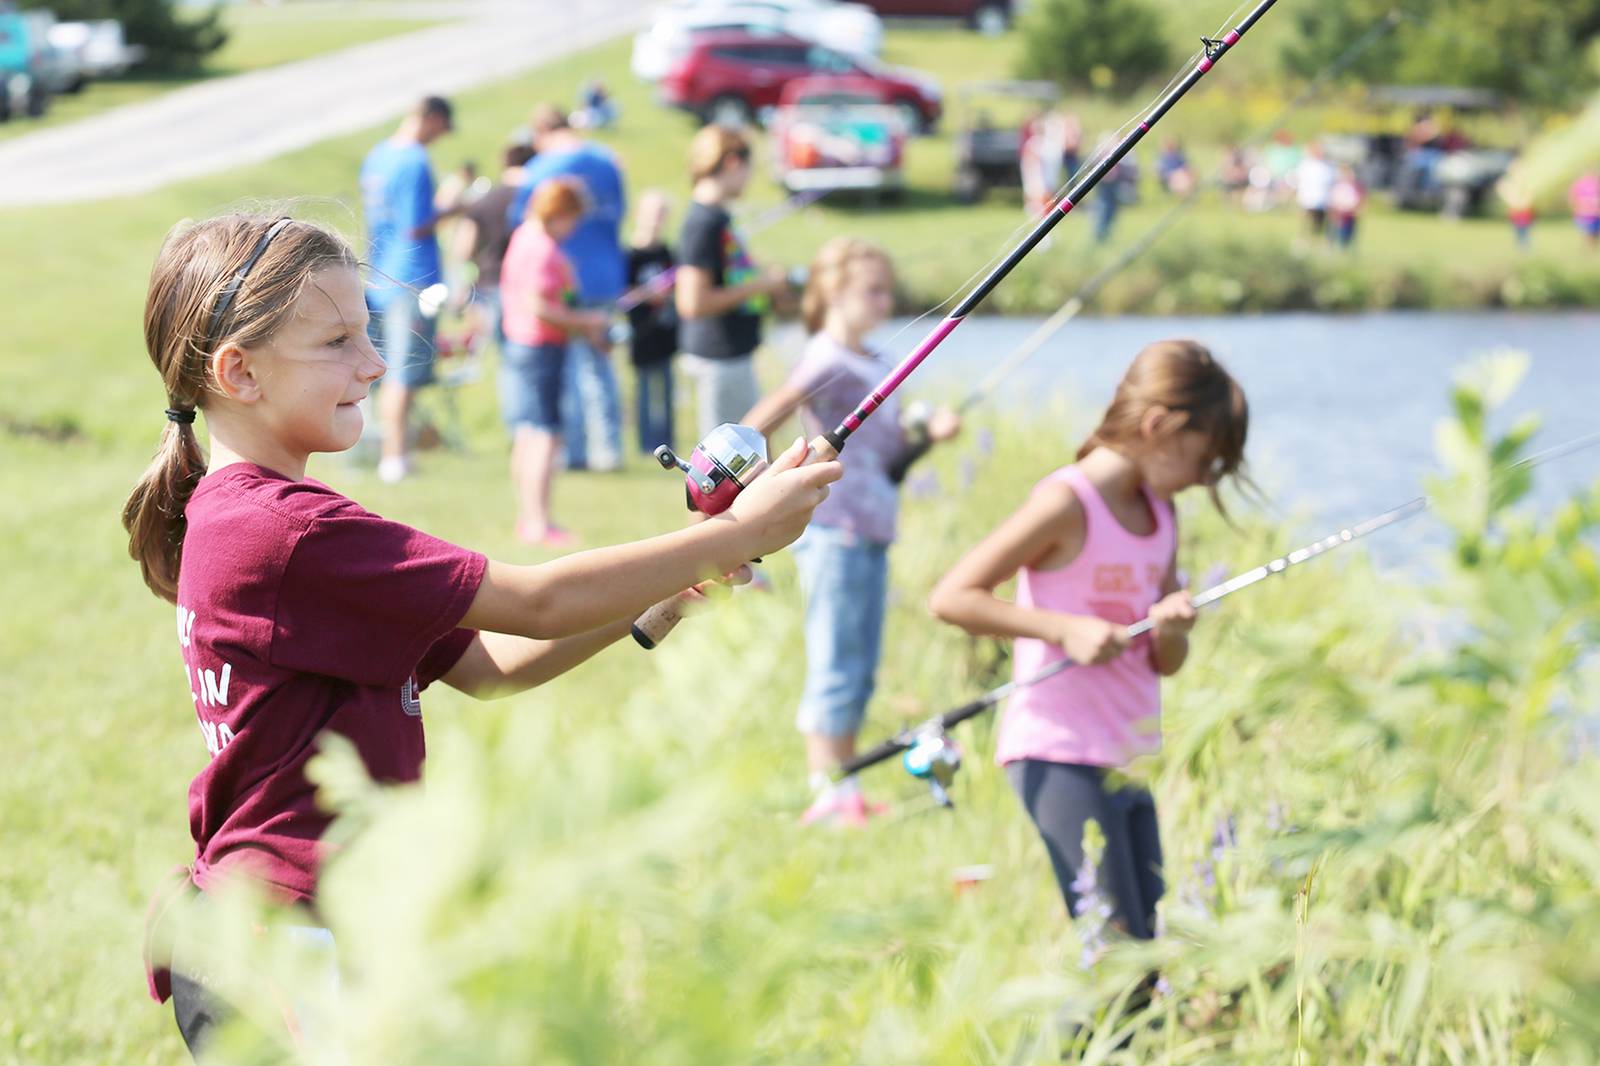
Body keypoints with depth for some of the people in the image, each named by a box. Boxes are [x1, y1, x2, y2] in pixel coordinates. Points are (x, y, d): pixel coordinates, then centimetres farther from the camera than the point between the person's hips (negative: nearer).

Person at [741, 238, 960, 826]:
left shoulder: (878, 364, 14)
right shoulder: (826, 363, -13)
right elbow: (754, 427, -19)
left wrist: (931, 432, 3)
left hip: (871, 533, 9)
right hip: (832, 529, -9)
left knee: (860, 673, 11)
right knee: (835, 671, -7)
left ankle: (846, 793, 16)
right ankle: (828, 794, -3)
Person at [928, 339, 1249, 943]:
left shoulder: (1161, 515, 13)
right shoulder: (1066, 504, -11)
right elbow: (950, 597, -15)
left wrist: (1170, 629, -7)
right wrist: (1064, 629, -20)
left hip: (1130, 758, 8)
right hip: (1058, 756, -8)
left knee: (1148, 943, 4)